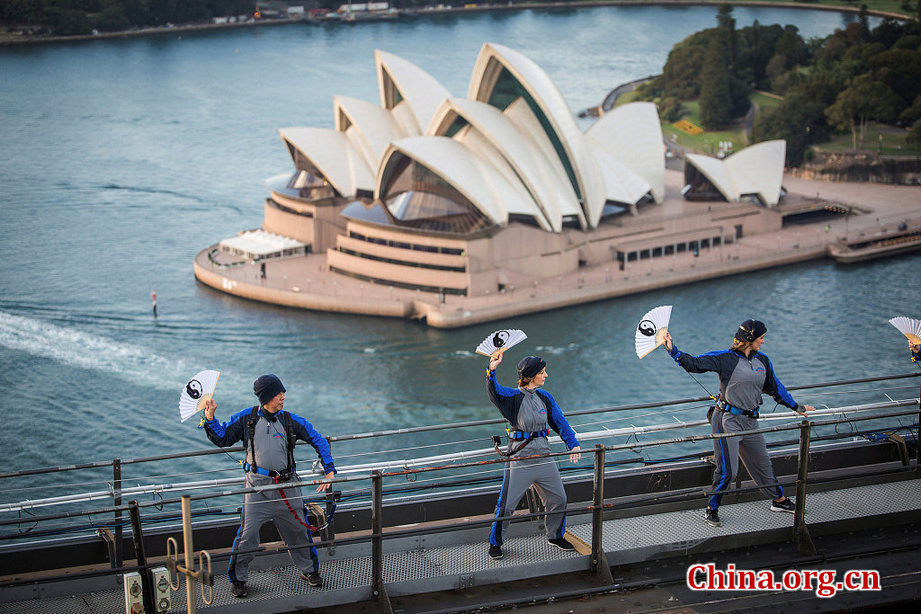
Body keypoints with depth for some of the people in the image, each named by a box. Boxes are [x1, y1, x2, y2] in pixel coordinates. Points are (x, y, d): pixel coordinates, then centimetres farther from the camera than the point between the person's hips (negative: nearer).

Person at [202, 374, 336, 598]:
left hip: (286, 485, 2)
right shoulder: (246, 418, 1)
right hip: (257, 484, -2)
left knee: (297, 529, 9)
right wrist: (210, 418, -8)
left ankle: (308, 570, 30)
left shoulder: (290, 420, 2)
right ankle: (238, 578, 11)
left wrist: (329, 470, 0)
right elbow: (221, 438, 8)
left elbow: (318, 440, 8)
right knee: (248, 533, -6)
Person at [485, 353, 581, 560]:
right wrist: (492, 370, -45)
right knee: (507, 504, -2)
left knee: (558, 499, 12)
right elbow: (494, 391, -29)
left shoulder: (545, 397, 6)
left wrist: (573, 444, 1)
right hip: (520, 456, -5)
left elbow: (560, 422, 11)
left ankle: (555, 536, 34)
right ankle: (495, 543, 15)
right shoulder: (513, 396, -10)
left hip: (543, 456, 5)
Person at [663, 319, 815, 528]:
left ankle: (779, 500, 35)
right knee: (727, 470, -8)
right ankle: (711, 510, 7)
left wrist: (797, 407, 28)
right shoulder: (725, 358, -10)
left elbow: (775, 388, 21)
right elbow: (693, 364, -13)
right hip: (727, 420, -6)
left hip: (750, 422, 6)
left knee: (762, 463, 17)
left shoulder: (763, 361, 7)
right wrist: (673, 350, -25)